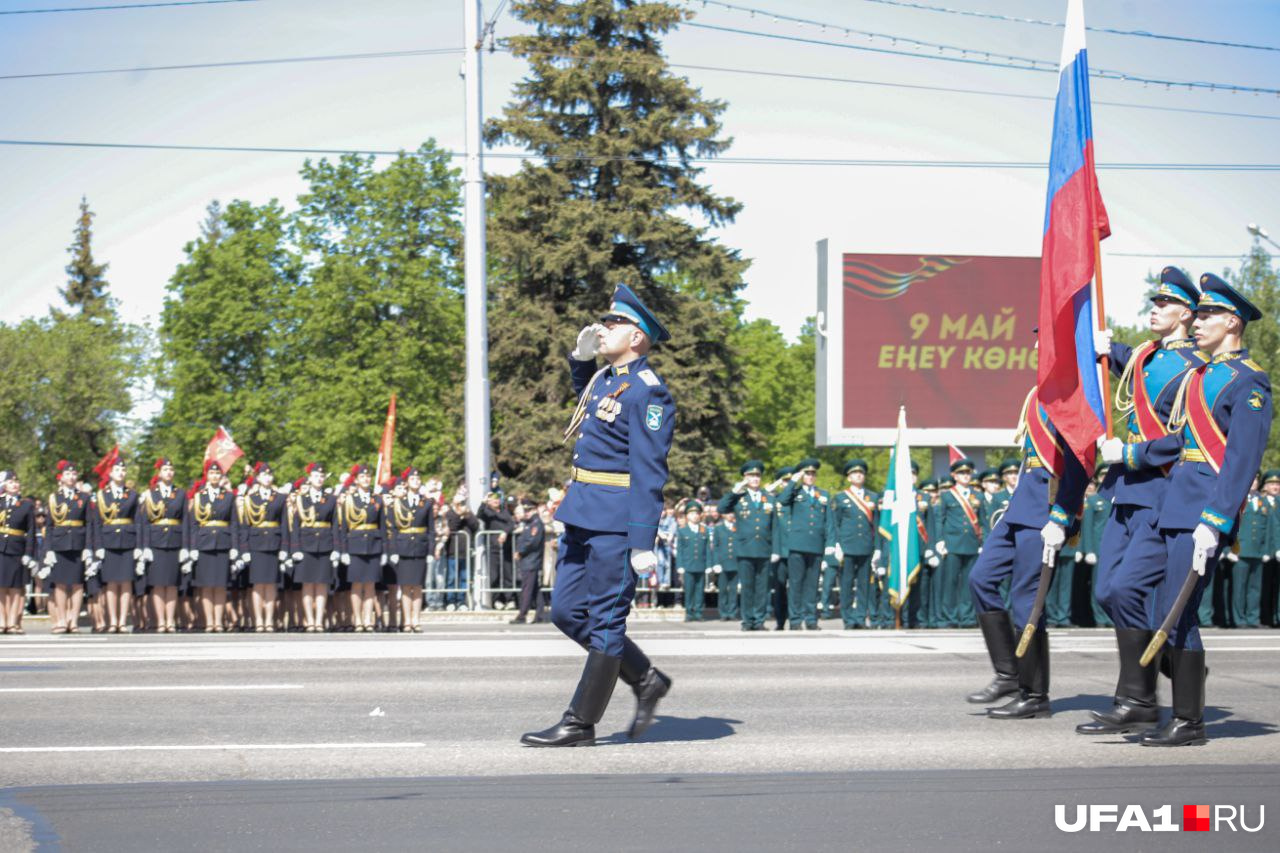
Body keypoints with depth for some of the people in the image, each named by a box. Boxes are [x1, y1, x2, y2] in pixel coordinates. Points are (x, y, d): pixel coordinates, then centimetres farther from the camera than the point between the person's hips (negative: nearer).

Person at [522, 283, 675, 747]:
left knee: (605, 620, -1)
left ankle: (581, 723, 6)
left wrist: (643, 544, -22)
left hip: (616, 523, -10)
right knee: (566, 612, 12)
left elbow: (649, 474, -19)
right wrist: (580, 357, 21)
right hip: (583, 515, 10)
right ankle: (647, 681, 23)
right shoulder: (606, 377, 13)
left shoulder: (647, 392, -14)